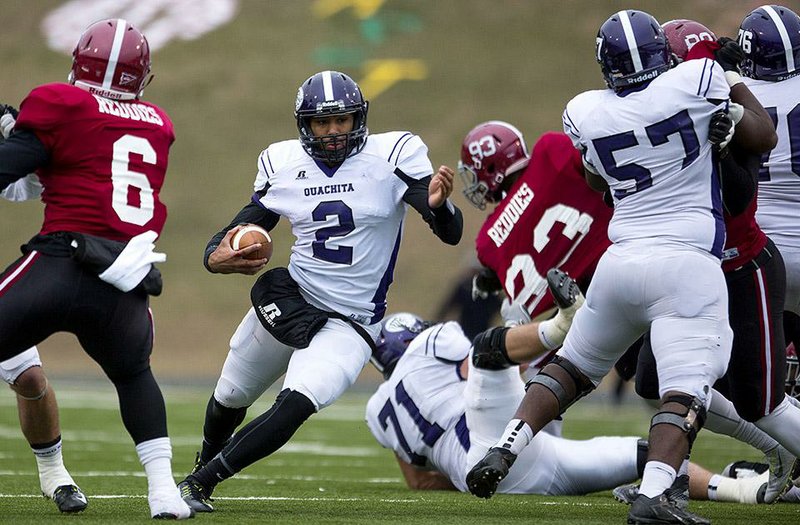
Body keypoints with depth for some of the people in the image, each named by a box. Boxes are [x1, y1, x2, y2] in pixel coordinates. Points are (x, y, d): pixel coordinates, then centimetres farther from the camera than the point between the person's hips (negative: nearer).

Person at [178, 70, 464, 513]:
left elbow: (451, 233, -19)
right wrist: (216, 257, -20)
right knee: (229, 398, 20)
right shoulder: (282, 164, -3)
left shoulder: (393, 156, -14)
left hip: (351, 323, -4)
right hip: (290, 304, 4)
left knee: (295, 406, -26)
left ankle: (202, 480, -13)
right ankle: (201, 467, 52)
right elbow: (240, 231, 5)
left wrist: (438, 204, -44)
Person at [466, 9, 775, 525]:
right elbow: (762, 138, 9)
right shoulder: (696, 81, -5)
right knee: (685, 389, -10)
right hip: (686, 266, -4)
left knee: (574, 365, 23)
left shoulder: (586, 113, 5)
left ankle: (502, 451, 15)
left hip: (620, 261, 5)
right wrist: (737, 82, 24)